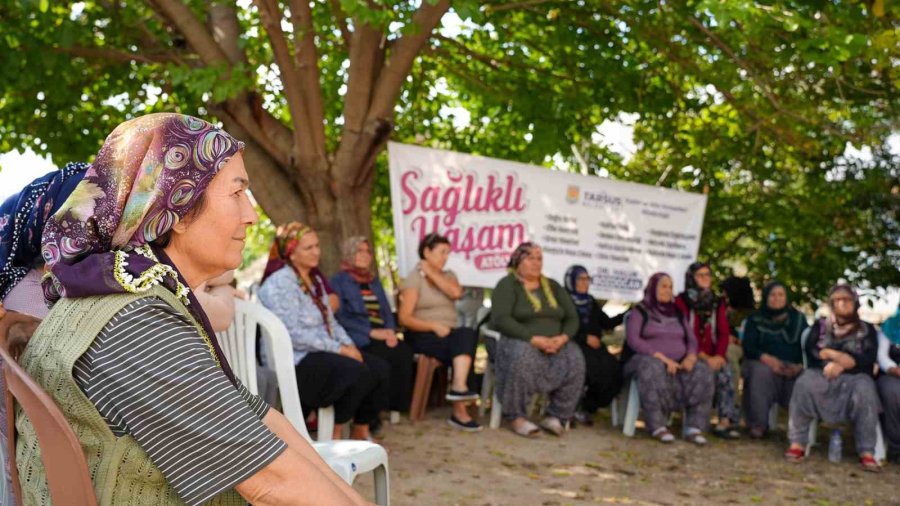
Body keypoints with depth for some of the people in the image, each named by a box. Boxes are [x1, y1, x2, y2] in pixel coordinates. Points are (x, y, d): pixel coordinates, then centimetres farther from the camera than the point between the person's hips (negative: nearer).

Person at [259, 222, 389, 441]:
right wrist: (339, 349, -19)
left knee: (380, 369, -8)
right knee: (357, 372, -29)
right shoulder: (280, 283, -13)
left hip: (321, 352, 9)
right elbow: (294, 334, -22)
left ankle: (361, 431, 6)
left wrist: (349, 345, -3)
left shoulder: (315, 279, 17)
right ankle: (335, 434, -10)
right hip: (296, 360, -9)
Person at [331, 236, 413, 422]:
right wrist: (371, 332, -16)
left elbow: (387, 312, 18)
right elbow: (340, 317, -7)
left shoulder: (374, 281, 25)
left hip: (381, 334, 5)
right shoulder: (338, 281, 5)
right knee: (387, 355, -32)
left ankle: (397, 404, -21)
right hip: (356, 337, -5)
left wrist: (390, 331, -6)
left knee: (404, 351, -26)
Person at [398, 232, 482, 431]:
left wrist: (432, 274, -4)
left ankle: (459, 386, -41)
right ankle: (460, 410, -33)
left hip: (450, 334, 5)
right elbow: (404, 318, -9)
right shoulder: (414, 279, 0)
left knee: (467, 334, -29)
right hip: (422, 336, -5)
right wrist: (434, 326, -20)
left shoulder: (448, 275, 18)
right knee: (463, 340, -30)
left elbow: (456, 293, -7)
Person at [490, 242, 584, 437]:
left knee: (575, 359, -26)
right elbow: (501, 319, -15)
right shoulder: (507, 285, 0)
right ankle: (516, 417, -25)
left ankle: (556, 416, -18)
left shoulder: (553, 287, 17)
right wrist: (533, 338, -23)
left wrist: (563, 337, -12)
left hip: (555, 344, 4)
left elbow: (572, 318, 11)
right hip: (521, 341, -4)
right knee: (523, 357, -38)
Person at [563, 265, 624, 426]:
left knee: (614, 369, -22)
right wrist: (585, 338, -13)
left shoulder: (591, 302, 22)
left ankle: (587, 408, -11)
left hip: (594, 346, 6)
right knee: (595, 367, -33)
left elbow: (607, 323, 19)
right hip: (575, 346, -6)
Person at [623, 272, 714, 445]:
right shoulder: (640, 312, 7)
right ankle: (657, 425, -37)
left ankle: (694, 427, -28)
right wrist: (662, 357, -19)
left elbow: (692, 339, 15)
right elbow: (633, 340, -8)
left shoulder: (677, 313, 22)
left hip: (678, 364, 4)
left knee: (703, 372, -25)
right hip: (648, 360, -4)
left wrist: (690, 357, -9)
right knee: (653, 369, -40)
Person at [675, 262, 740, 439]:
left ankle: (726, 421, -26)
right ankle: (725, 422, -26)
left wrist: (719, 355, -10)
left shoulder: (718, 303, 18)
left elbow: (724, 333, 10)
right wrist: (703, 357, -16)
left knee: (726, 373, -26)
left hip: (713, 356, 4)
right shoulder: (681, 301, 3)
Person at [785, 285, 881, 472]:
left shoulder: (867, 329, 16)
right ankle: (797, 443, -33)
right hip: (822, 373, 1)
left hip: (853, 376, 0)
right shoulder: (820, 325, 20)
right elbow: (810, 350, 4)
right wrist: (835, 355, -13)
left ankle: (867, 452, -35)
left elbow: (869, 359, -1)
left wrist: (842, 365, -16)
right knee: (805, 383, -34)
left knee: (865, 390, -36)